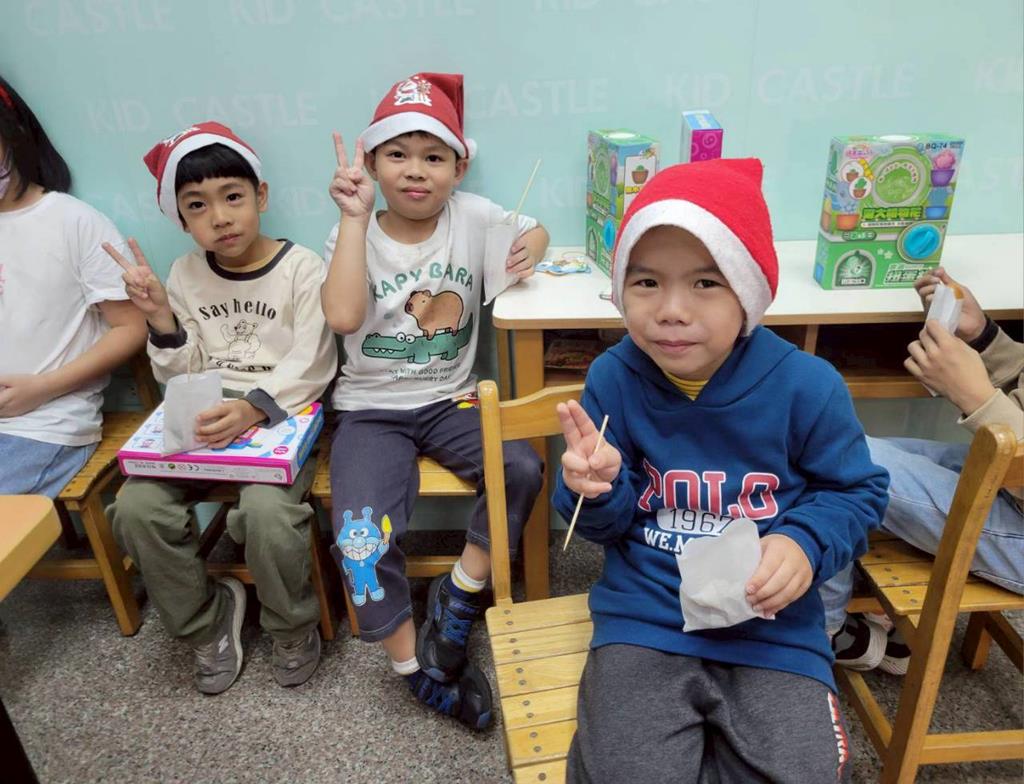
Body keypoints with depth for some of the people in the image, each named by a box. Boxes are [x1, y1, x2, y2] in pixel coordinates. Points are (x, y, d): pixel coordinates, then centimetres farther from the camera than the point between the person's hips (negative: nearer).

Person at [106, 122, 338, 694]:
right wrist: (160, 317, -9)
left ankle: (293, 627, 2)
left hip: (283, 414, -4)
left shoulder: (302, 268, -6)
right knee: (137, 507, -18)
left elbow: (311, 366, -13)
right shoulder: (185, 275, 7)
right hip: (207, 419, 5)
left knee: (266, 510, -31)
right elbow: (183, 378, 8)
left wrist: (254, 408, -31)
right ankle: (208, 620, 8)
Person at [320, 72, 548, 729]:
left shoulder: (473, 217, 0)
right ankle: (416, 667, 4)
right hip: (373, 408, -1)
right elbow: (343, 316, -22)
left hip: (452, 398, 2)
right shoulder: (354, 234, -4)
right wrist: (356, 215, -21)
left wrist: (530, 250, -9)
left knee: (522, 469, -24)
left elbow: (535, 231, 15)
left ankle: (458, 597, 0)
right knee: (363, 538, -21)